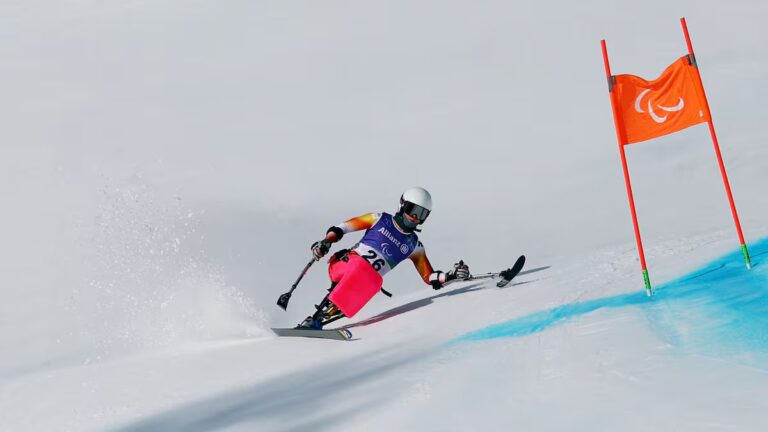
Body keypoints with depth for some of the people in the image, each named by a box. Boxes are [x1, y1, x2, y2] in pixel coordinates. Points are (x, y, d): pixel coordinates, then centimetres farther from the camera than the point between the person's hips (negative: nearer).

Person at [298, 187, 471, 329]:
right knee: (361, 266, -36)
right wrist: (325, 242, -7)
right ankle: (312, 320, -38)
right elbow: (342, 228, 9)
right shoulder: (380, 219, 9)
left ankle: (319, 319, -37)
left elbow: (430, 278, 15)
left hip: (369, 280, 2)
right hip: (346, 263, -2)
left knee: (374, 281, -34)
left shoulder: (414, 246, 16)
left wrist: (452, 275, -2)